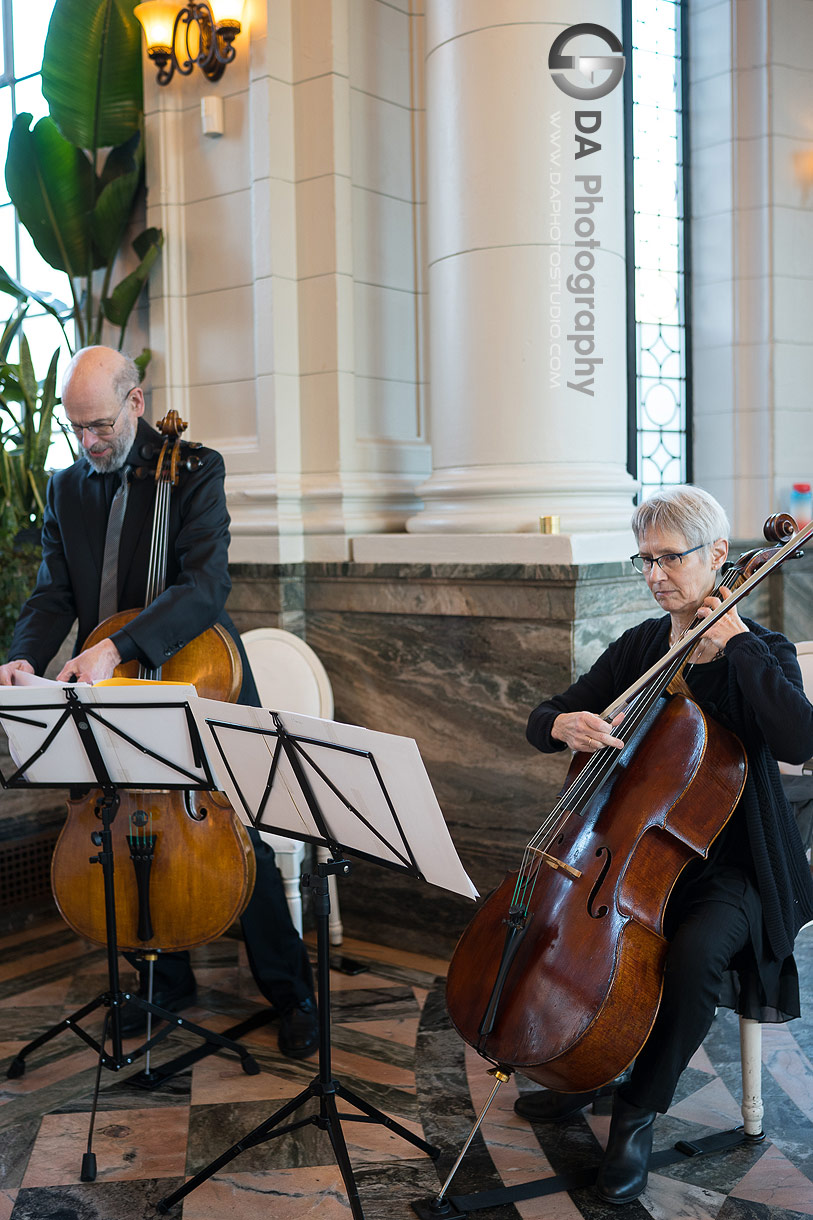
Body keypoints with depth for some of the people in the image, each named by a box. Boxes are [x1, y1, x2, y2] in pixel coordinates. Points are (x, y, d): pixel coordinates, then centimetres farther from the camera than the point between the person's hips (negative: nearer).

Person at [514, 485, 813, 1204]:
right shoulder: (639, 648, 5)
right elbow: (543, 722, 3)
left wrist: (736, 640, -23)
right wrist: (563, 725, -21)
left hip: (727, 868, -5)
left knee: (697, 954, -33)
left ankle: (639, 1111, -5)